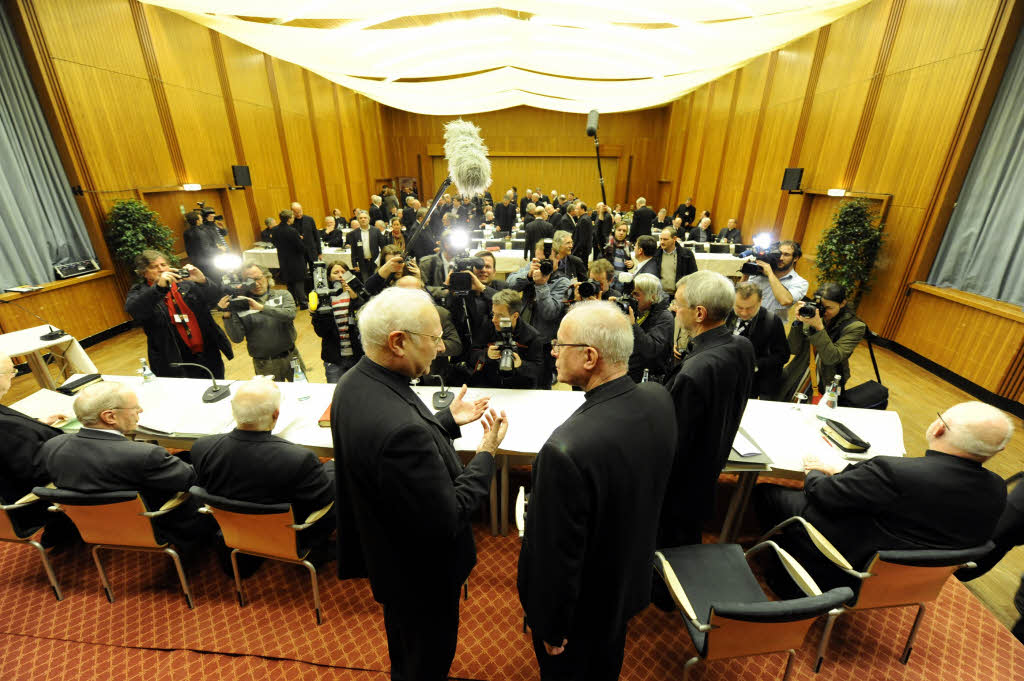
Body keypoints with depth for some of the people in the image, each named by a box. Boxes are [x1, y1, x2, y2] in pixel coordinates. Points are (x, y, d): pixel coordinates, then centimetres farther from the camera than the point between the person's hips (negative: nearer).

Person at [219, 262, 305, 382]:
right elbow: (237, 338, -7)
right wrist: (226, 315, -20)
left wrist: (261, 307, -27)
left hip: (291, 358, 1)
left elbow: (290, 314, -20)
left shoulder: (283, 295, 1)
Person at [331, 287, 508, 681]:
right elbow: (447, 519, -32)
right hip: (420, 572, -8)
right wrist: (486, 454, -22)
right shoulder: (400, 427, -42)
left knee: (403, 643, 37)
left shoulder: (353, 382, -12)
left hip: (384, 548, 8)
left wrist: (448, 420, 0)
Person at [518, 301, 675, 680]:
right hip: (630, 581, 6)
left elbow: (558, 554, -29)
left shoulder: (566, 449, -42)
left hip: (578, 605, -6)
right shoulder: (659, 399, -18)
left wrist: (551, 629, -11)